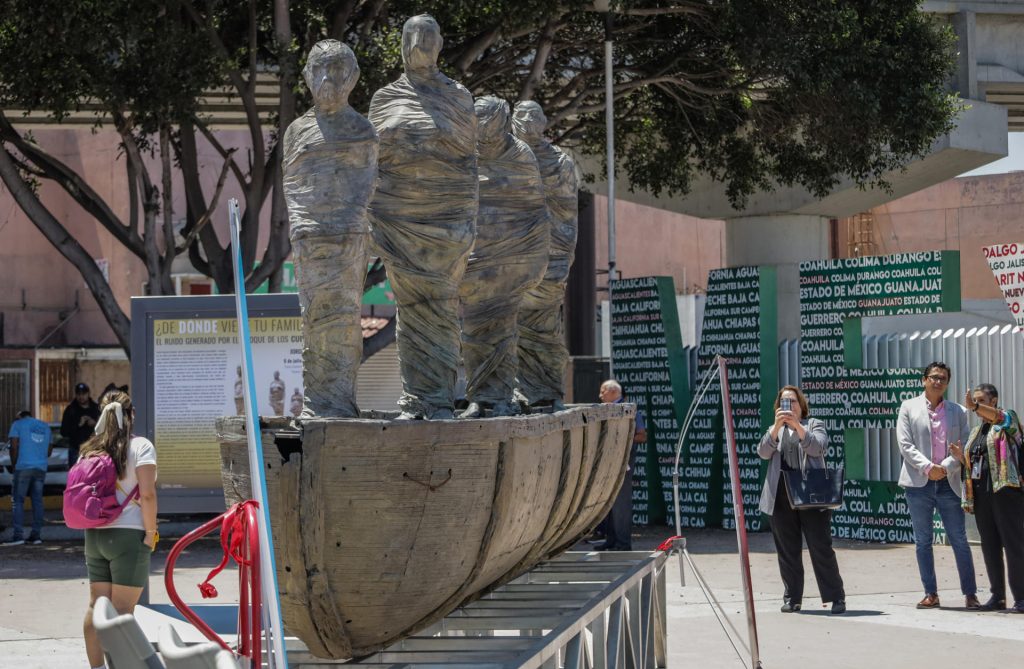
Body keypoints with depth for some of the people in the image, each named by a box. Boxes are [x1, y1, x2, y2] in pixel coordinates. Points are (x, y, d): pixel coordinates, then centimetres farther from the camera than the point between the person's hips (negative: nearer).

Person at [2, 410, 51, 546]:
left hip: (23, 467, -5)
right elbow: (49, 449, 22)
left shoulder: (17, 424, 3)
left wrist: (14, 464, 5)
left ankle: (18, 535, -10)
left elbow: (14, 446, -5)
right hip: (41, 468, 5)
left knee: (18, 500, -2)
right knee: (37, 500, 8)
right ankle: (36, 534, 6)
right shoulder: (45, 427, 19)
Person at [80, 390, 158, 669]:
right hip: (128, 534, -5)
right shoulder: (140, 446, -7)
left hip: (94, 535, 5)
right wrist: (150, 533, -8)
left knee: (97, 605, 11)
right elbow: (147, 494, -14)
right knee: (122, 609, -4)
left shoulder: (91, 449, 10)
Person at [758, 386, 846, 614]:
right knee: (788, 550, 4)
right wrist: (777, 426, -13)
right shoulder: (775, 430, 17)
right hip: (781, 498, 3)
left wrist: (797, 425, -18)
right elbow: (763, 452, -1)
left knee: (821, 547, -5)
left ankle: (836, 597, -2)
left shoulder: (814, 424, 10)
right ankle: (792, 598, 9)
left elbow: (817, 447, -8)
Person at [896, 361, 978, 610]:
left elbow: (964, 447, 4)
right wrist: (927, 467, -14)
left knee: (959, 540, -2)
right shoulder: (909, 408, 6)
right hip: (919, 483, 0)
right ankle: (930, 594, 9)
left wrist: (945, 467, -13)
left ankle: (970, 594, 2)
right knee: (922, 541, 3)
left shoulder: (957, 411, 11)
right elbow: (905, 444, -3)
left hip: (948, 483, 0)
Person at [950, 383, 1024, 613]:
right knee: (990, 546, 7)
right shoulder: (976, 432, 23)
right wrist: (961, 458, 4)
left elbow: (1003, 418, -23)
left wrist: (975, 407, -39)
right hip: (981, 494, 7)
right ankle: (997, 596, 12)